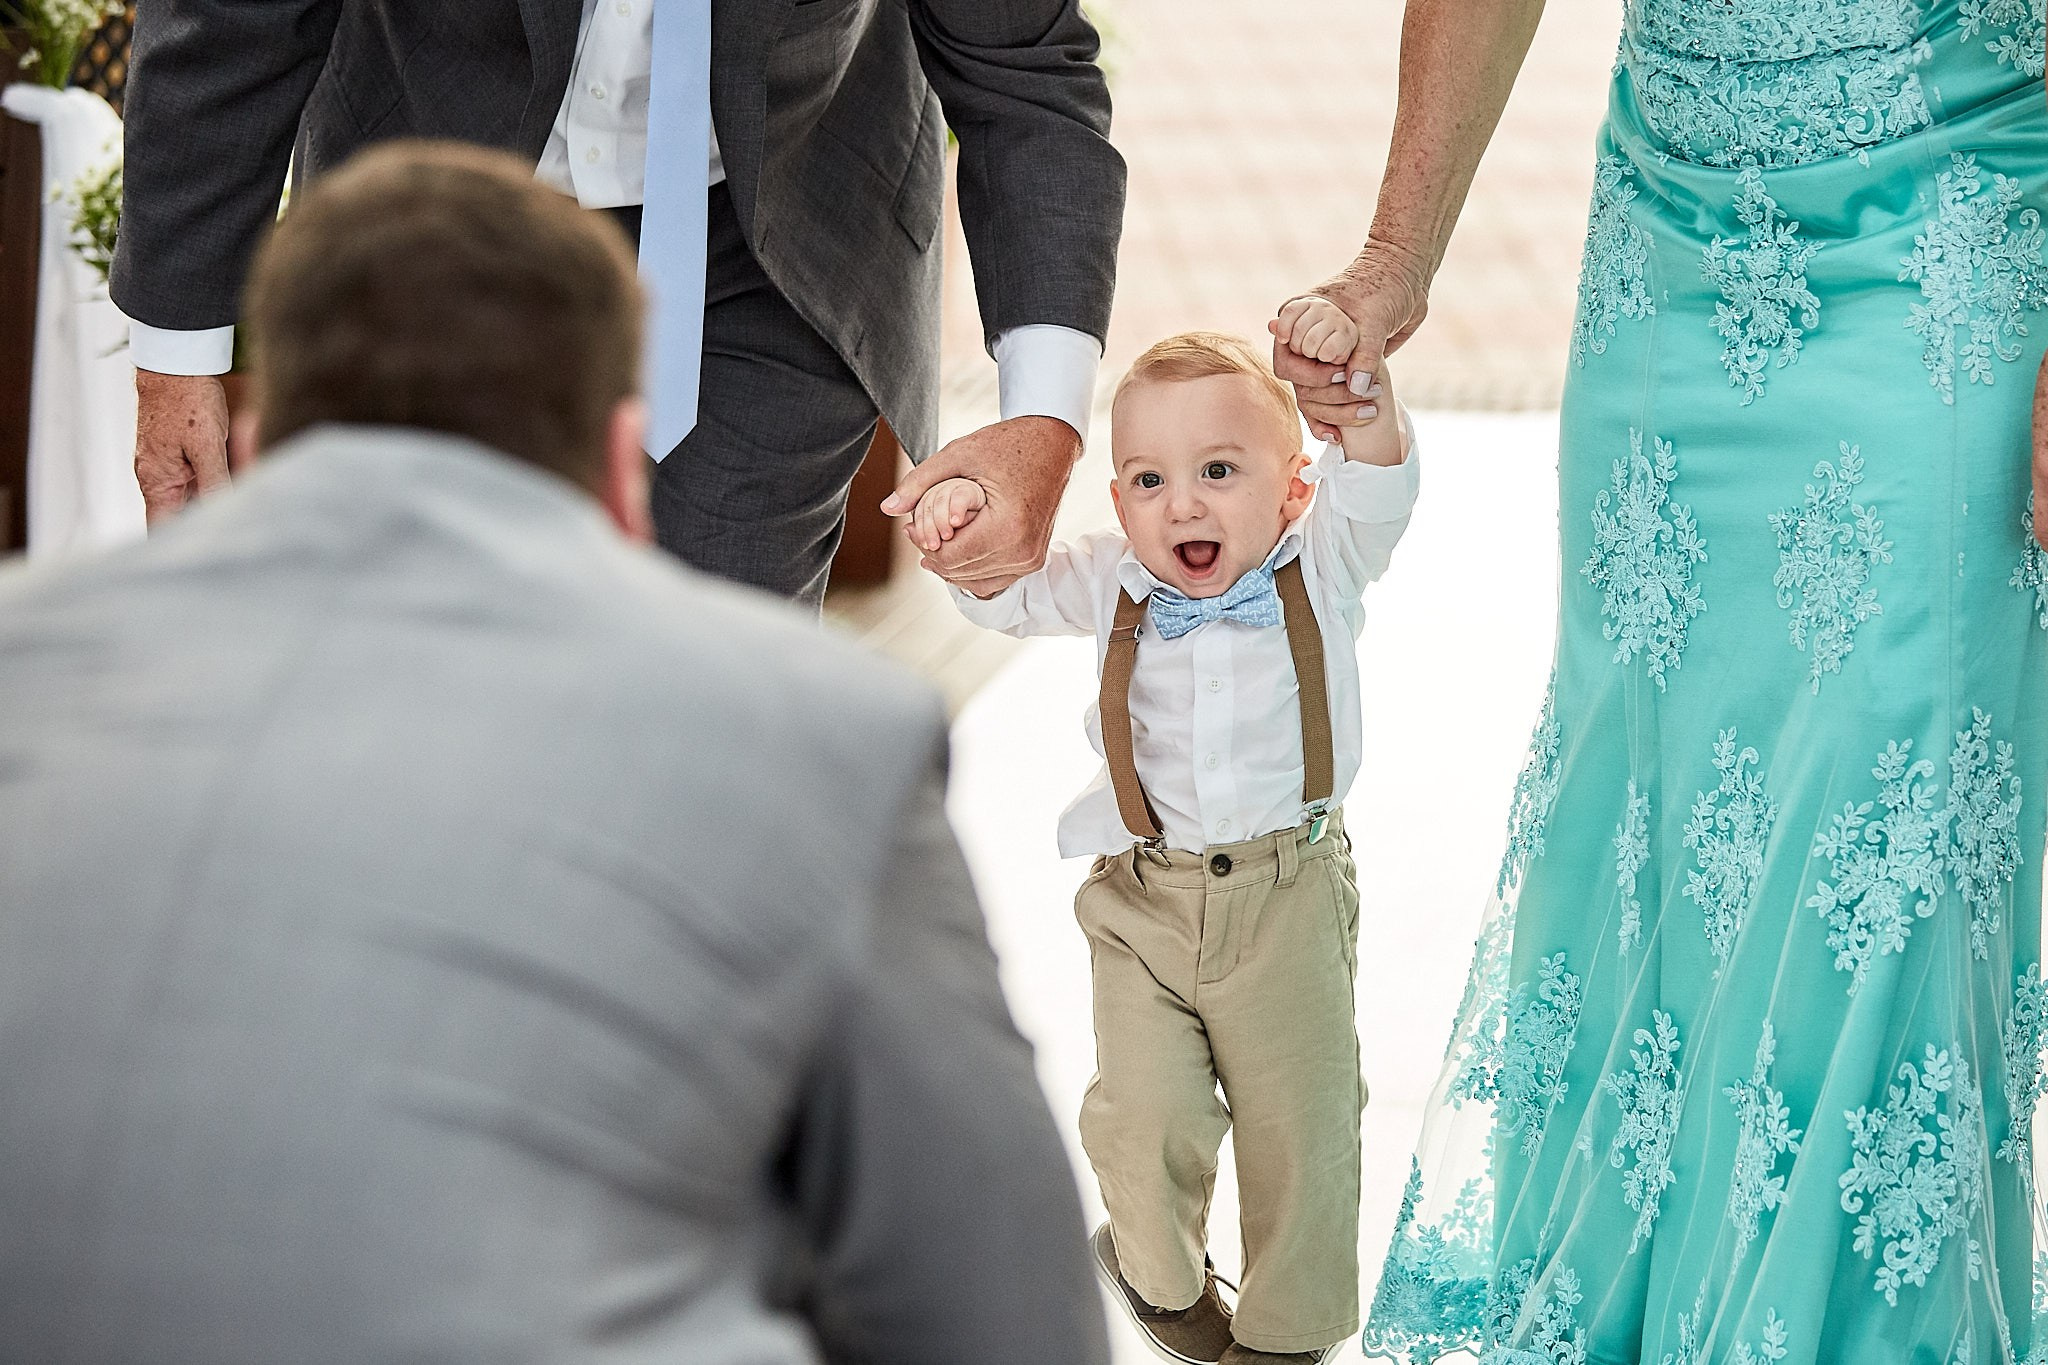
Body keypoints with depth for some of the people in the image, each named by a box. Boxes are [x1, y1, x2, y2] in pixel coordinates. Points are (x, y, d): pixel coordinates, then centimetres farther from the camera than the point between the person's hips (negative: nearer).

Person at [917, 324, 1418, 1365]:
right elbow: (1006, 595, 2)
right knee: (1144, 1120, 1)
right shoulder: (1114, 584, -3)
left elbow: (1375, 486, -23)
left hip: (1289, 898, -1)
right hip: (1144, 899, 1)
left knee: (1299, 1124, 7)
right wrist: (960, 528, -22)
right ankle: (1161, 1274, 32)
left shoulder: (1318, 570, -8)